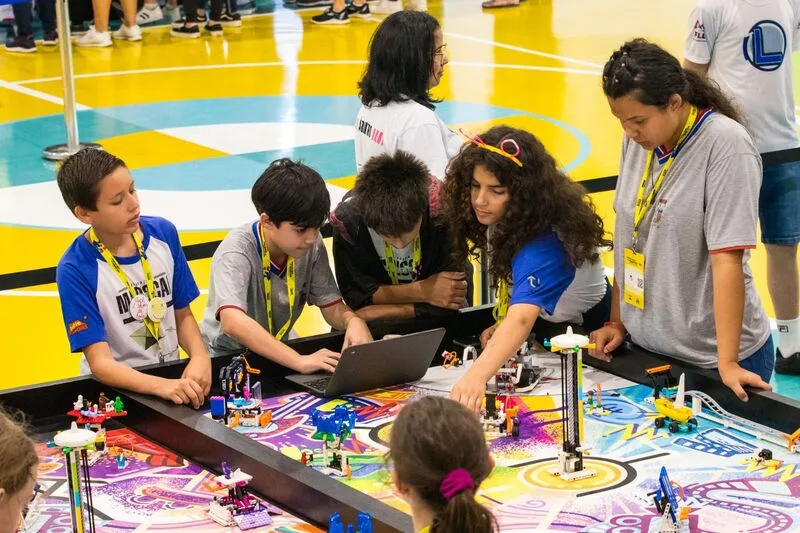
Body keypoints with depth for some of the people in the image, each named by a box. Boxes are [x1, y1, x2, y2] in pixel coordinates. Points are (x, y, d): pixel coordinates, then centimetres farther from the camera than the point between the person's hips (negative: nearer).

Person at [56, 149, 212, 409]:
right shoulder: (75, 271, -14)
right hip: (117, 386, -3)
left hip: (173, 377, 3)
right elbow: (100, 362, -16)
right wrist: (162, 386, -31)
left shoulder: (163, 233, -1)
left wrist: (200, 357, -11)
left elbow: (183, 315, 9)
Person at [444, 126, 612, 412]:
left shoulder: (542, 244, -41)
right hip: (547, 319, 7)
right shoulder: (503, 218, -17)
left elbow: (522, 320, -56)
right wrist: (503, 325, -14)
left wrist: (476, 376, -70)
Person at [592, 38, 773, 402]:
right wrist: (617, 321, 10)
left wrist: (727, 364, -23)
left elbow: (727, 260, -22)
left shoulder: (726, 145, -18)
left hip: (709, 357, -6)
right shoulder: (639, 139, 1)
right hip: (646, 349, 6)